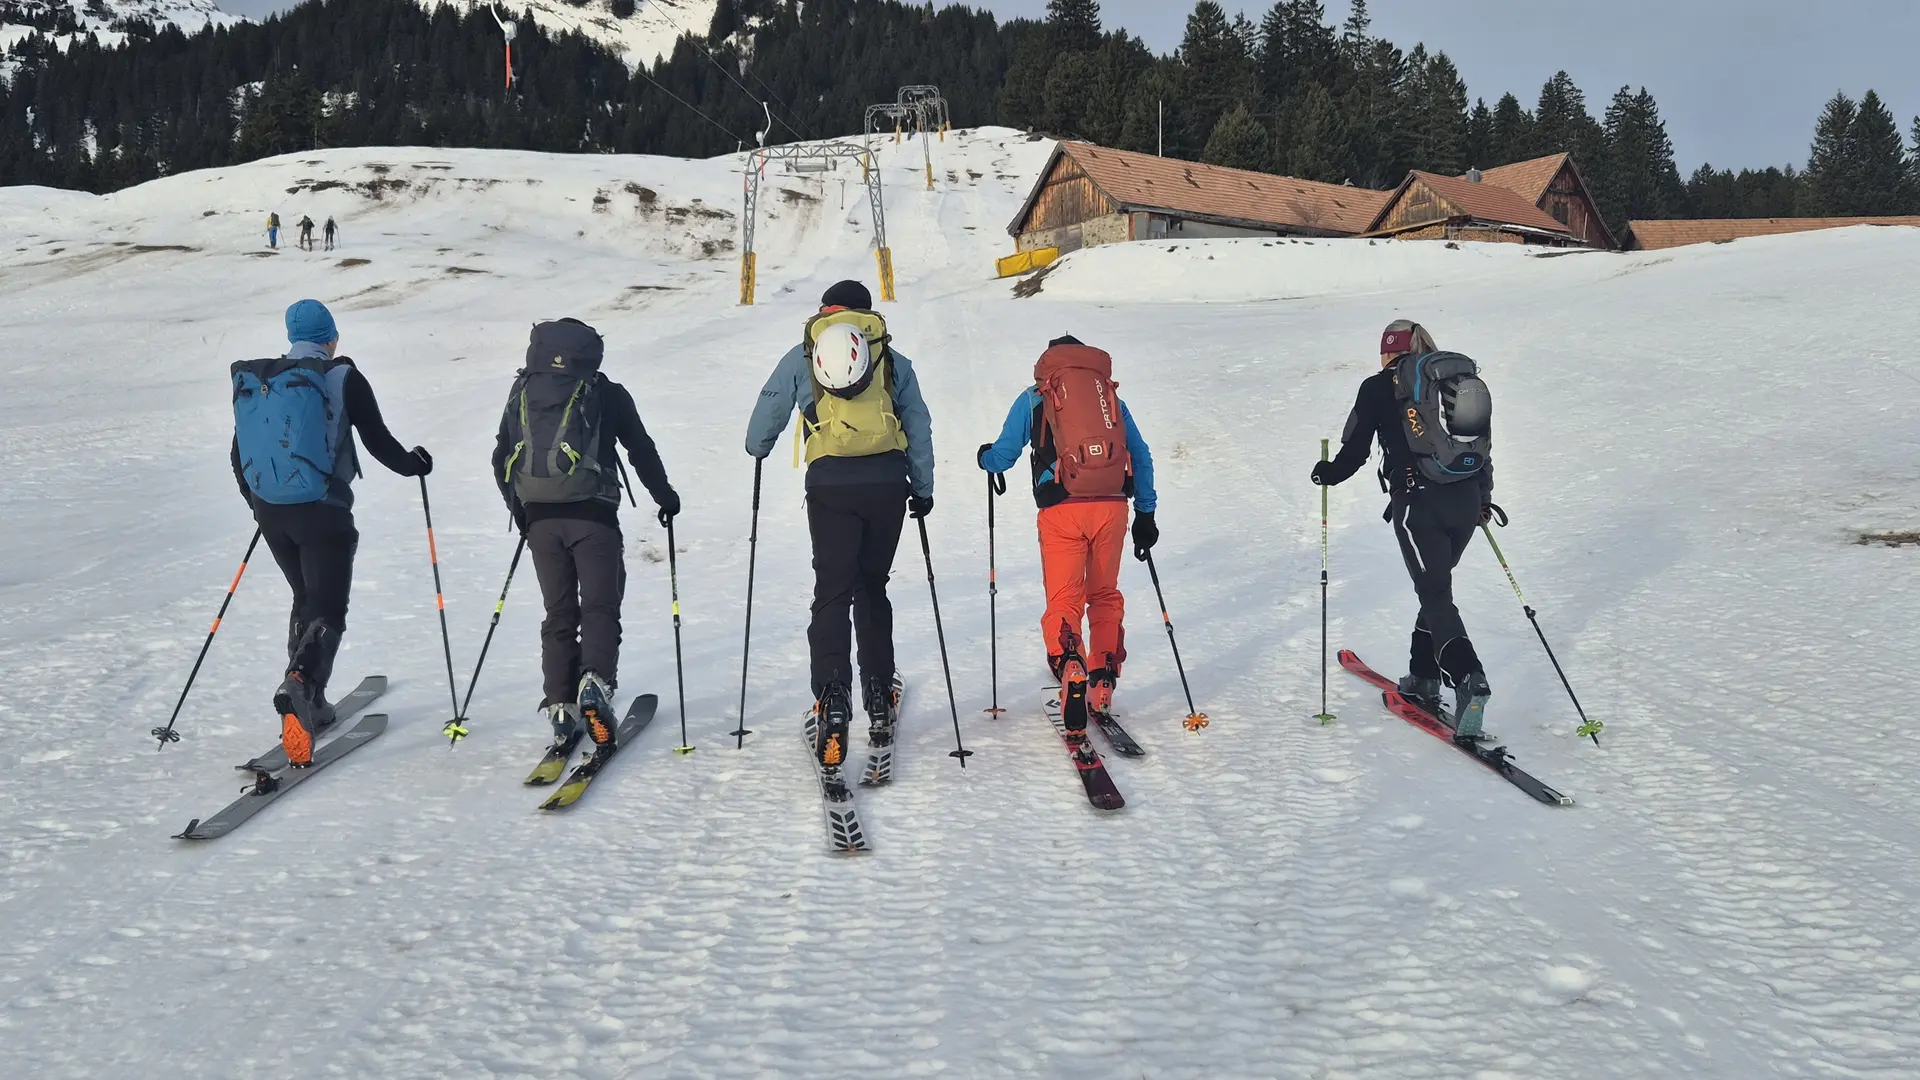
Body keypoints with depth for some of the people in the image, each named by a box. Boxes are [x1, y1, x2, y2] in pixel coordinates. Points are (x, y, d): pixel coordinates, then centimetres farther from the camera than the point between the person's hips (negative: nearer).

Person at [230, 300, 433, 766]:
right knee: (328, 607, -3)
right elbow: (377, 440, -4)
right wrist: (412, 463, 15)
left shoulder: (253, 382, 9)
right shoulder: (341, 377, -6)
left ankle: (310, 706, 20)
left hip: (270, 513, 5)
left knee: (306, 599, 21)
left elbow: (239, 453, 15)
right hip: (322, 513, -5)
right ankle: (302, 684, -30)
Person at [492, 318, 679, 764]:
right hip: (592, 514, -3)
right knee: (600, 606, 1)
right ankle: (595, 681, -22)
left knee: (559, 613, 10)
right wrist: (665, 495, 18)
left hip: (539, 517, 3)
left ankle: (561, 706, 5)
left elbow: (501, 459, 17)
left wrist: (520, 511, 28)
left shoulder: (522, 393, 15)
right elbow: (640, 448, 5)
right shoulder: (605, 392, 4)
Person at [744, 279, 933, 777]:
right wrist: (924, 488, 22)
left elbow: (766, 417, 17)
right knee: (872, 589, 14)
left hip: (830, 485, -2)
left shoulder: (801, 356, 15)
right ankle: (879, 702, 16)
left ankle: (833, 702, -21)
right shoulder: (894, 360, 18)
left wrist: (758, 449, 38)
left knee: (832, 592, -2)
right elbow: (919, 428, 16)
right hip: (887, 483, 2)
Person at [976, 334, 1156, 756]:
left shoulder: (1033, 397, 14)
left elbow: (1002, 457, 13)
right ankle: (1102, 688, 19)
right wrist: (1146, 514, 22)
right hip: (1113, 505, 2)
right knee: (1105, 595, 18)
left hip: (1062, 507, -2)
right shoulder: (1111, 395, 20)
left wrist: (984, 456, 36)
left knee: (1063, 599, 1)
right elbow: (1141, 456, 17)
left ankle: (1069, 666, -25)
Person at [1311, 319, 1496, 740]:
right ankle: (1424, 678, 25)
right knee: (1436, 586, 19)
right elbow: (1483, 443, 18)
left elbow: (1355, 449, 2)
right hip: (1466, 501, 5)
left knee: (1435, 595, -4)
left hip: (1417, 502, -5)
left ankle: (1468, 678, -22)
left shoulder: (1379, 387, 1)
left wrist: (1329, 473, 22)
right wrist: (1483, 498, 28)